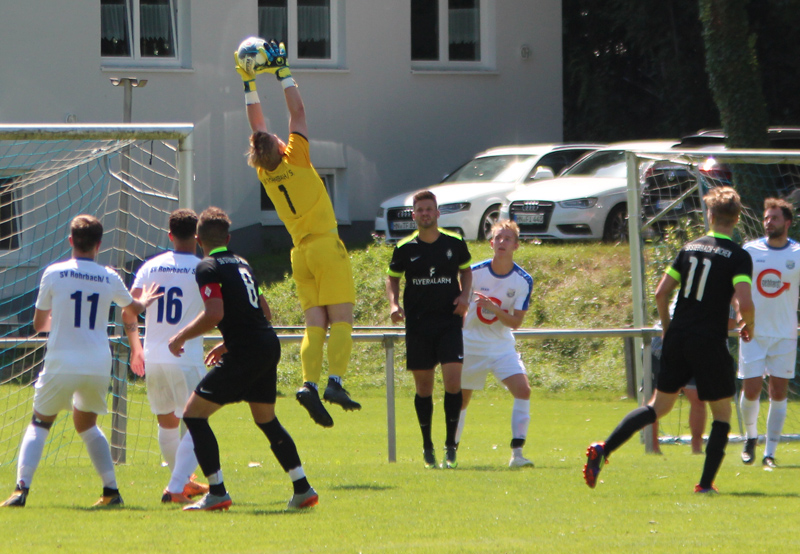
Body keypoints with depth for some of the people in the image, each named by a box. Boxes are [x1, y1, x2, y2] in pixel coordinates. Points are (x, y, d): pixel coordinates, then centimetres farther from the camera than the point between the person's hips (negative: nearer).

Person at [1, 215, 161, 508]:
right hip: (99, 366, 3)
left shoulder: (54, 274, -4)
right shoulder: (109, 278, 4)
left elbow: (38, 324, 5)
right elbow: (134, 309, 26)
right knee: (86, 424, 24)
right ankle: (111, 490, 17)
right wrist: (145, 300, 50)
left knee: (39, 424, 10)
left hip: (61, 364, -3)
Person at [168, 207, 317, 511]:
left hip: (244, 354, -8)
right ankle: (303, 489, 22)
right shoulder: (242, 264, 19)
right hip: (269, 346, 8)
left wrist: (181, 336, -6)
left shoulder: (208, 268, -6)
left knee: (194, 413, -1)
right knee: (267, 420, 24)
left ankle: (217, 493, -6)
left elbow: (214, 314, -20)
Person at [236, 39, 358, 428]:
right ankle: (334, 381, -24)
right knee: (341, 320, -8)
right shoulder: (296, 159, -8)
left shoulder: (265, 172, 4)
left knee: (315, 326, 1)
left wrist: (249, 85, 15)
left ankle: (309, 383, -17)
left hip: (300, 252, 5)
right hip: (326, 247, -5)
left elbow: (256, 123, 14)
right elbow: (297, 111, -4)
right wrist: (284, 74, 1)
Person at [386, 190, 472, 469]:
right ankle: (427, 447, 18)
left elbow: (466, 270, 18)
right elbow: (392, 278, 12)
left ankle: (450, 446, -5)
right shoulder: (405, 248, 0)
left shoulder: (455, 244, 1)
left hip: (449, 321, 0)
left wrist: (465, 295, 0)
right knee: (423, 387, 4)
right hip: (417, 325, 0)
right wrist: (393, 304, -5)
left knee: (453, 381, -13)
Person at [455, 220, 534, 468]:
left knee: (523, 389, -19)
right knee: (461, 398, 5)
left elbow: (516, 322, -11)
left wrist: (493, 308, -27)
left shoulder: (523, 280, -8)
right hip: (471, 343, 0)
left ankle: (517, 452, -19)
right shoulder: (475, 273, -9)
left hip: (502, 345, 0)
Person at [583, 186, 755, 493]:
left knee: (659, 405, 15)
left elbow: (661, 292, 7)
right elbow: (745, 303, -19)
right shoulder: (738, 257, -8)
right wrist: (748, 325, 3)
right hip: (710, 342, -5)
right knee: (722, 413, 10)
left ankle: (603, 450, 0)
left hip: (677, 338, 5)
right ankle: (706, 483, 3)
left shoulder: (690, 248, 8)